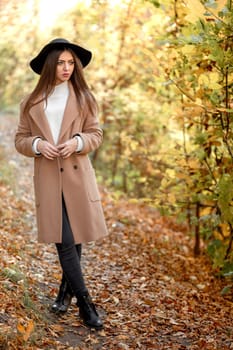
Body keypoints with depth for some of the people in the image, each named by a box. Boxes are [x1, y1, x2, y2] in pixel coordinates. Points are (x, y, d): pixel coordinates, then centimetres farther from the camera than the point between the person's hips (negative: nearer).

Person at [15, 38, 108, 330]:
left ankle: (66, 290, 31)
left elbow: (96, 134, 7)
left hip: (78, 175, 1)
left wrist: (78, 142, -14)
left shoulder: (83, 99, 4)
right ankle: (85, 303, 3)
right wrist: (36, 144, -12)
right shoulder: (31, 103, 5)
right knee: (64, 240, -5)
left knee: (75, 237, 8)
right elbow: (20, 139, 9)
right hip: (47, 177, 0)